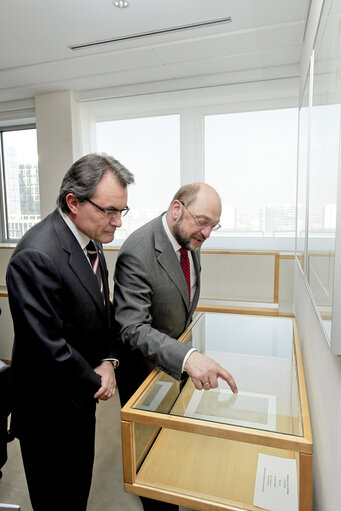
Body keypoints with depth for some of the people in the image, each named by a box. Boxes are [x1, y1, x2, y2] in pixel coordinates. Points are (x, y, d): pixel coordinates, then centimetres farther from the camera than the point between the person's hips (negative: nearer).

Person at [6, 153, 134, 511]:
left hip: (81, 396, 8)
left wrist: (107, 361, -8)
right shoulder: (36, 256, -31)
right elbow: (49, 348, -29)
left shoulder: (90, 239, -2)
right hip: (50, 411, -7)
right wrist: (96, 384, -13)